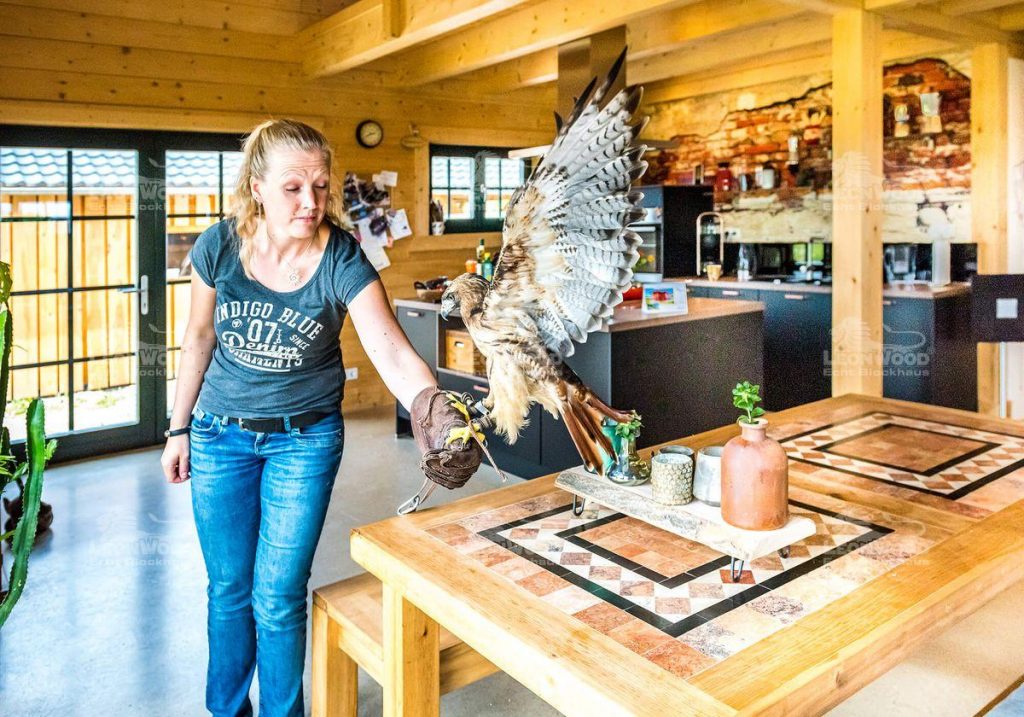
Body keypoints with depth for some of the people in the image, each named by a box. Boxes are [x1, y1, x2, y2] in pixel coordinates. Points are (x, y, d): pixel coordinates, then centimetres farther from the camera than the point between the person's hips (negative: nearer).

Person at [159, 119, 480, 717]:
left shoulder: (343, 260, -19)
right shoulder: (220, 246, -12)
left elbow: (393, 351, -29)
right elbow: (200, 339, 2)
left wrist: (436, 411, -48)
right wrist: (179, 428, 7)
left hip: (305, 439, -2)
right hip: (221, 435, 2)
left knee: (278, 598, 5)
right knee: (228, 589, 15)